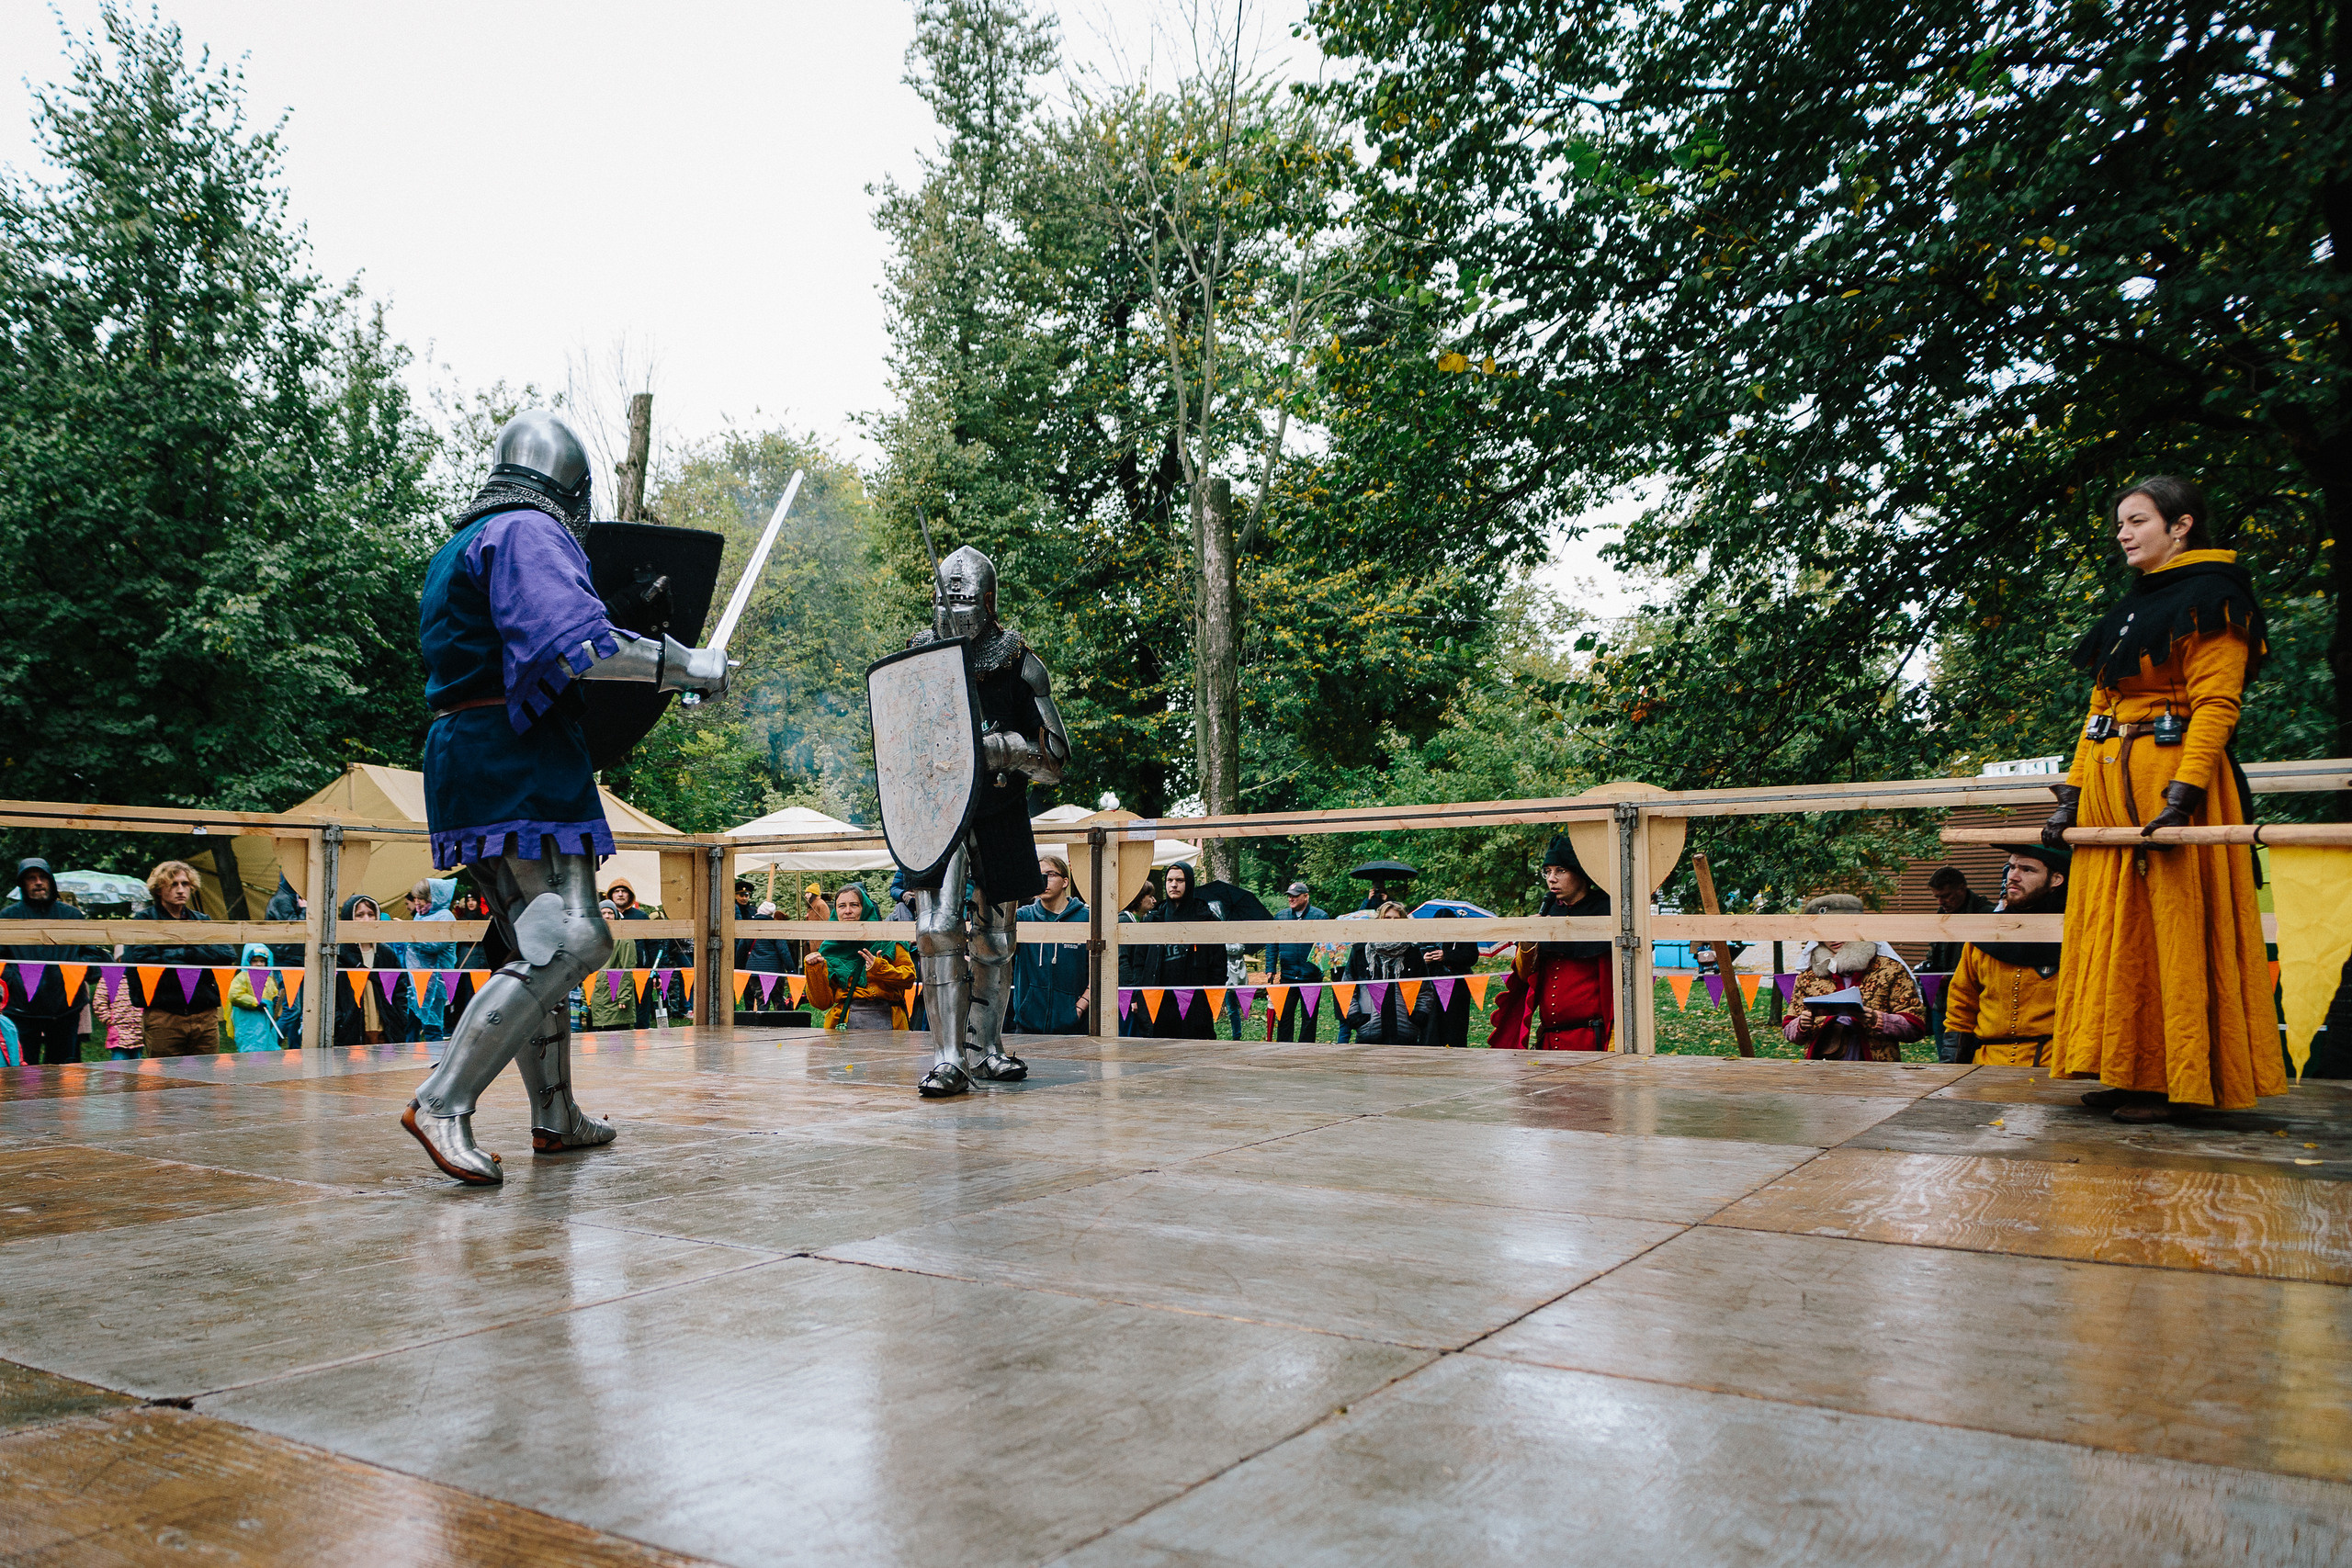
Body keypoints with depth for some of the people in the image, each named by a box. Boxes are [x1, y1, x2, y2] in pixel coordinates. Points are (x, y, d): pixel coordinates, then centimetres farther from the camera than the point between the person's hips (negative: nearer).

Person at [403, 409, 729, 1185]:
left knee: (538, 945, 16)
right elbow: (577, 642, -23)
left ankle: (556, 1118, 23)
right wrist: (693, 665, -16)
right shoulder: (528, 533, -8)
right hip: (519, 771, -11)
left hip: (471, 767, 11)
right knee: (568, 942, -14)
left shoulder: (461, 547, 23)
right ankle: (443, 1102, -18)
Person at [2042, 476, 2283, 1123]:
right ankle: (2130, 1070, 12)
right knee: (2115, 927, 7)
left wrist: (2183, 794, -24)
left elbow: (2216, 703, -13)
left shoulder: (2210, 599, -4)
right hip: (2109, 779, 8)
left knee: (2176, 924, -5)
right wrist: (2072, 794, 10)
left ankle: (2178, 1080, 1)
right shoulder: (2130, 612, 21)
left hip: (2172, 774, -8)